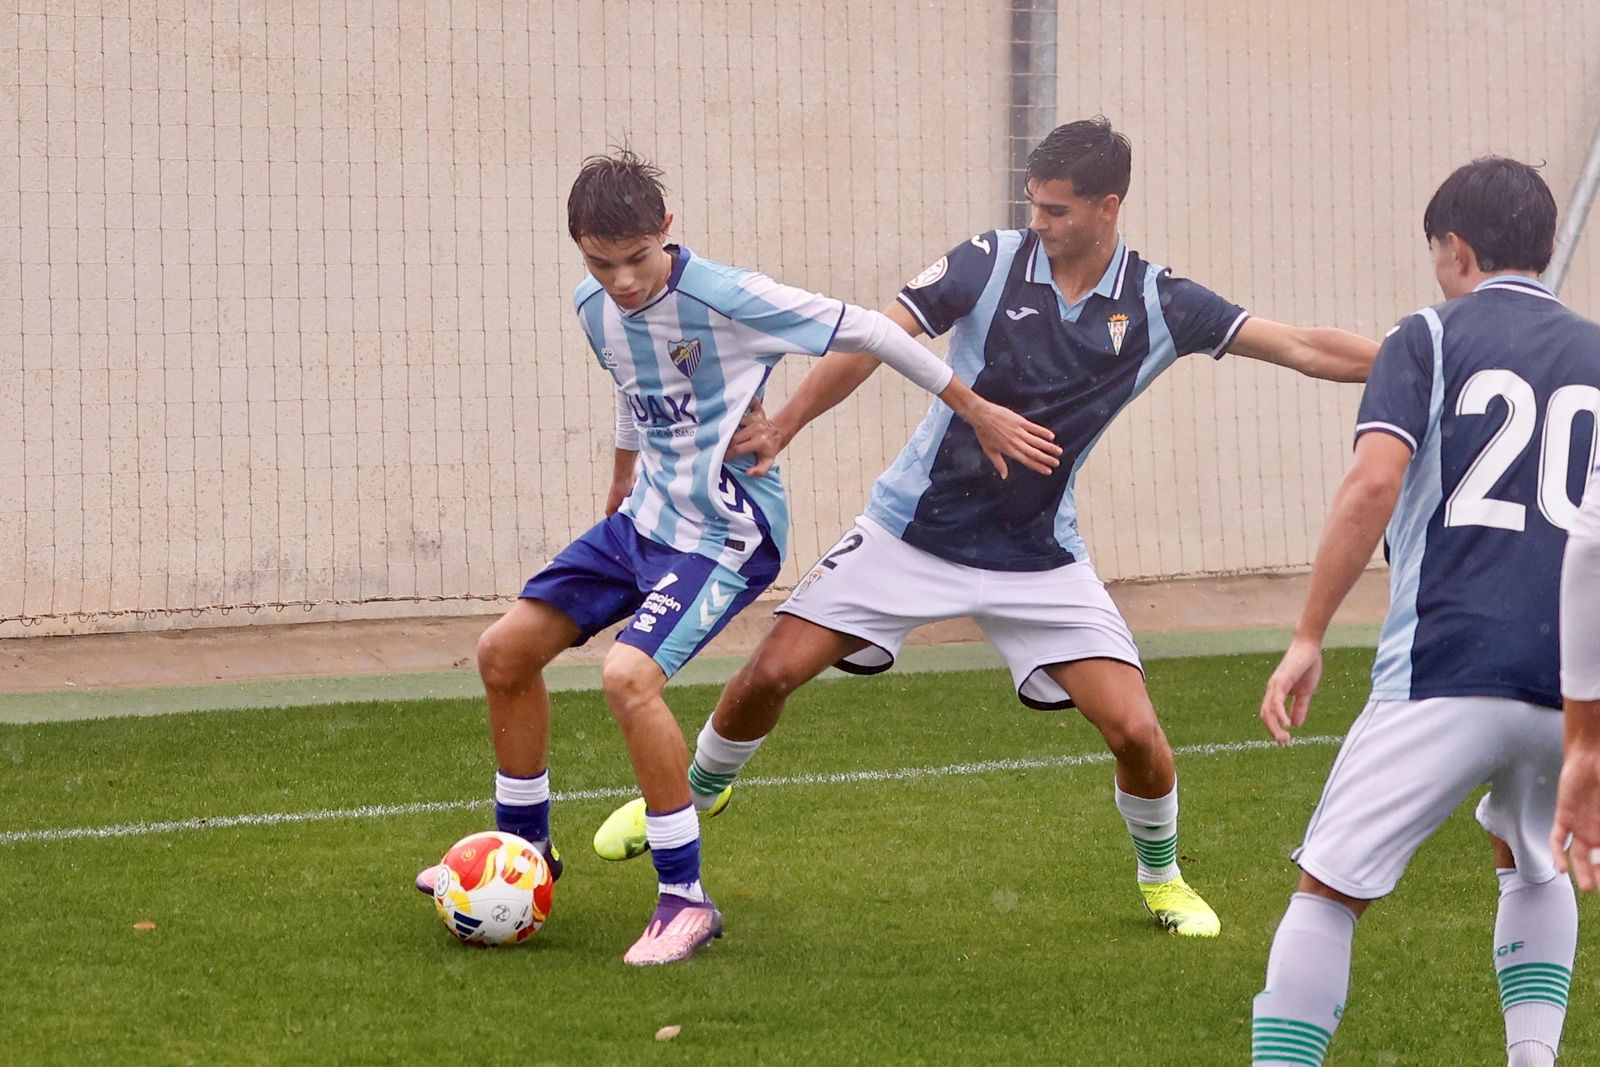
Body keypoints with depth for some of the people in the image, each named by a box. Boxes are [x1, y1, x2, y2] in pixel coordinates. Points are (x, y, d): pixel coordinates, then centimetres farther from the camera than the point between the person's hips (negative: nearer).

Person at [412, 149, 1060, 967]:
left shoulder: (725, 299, -23)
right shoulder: (594, 309, -1)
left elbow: (868, 330, -17)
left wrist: (977, 412, -12)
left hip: (725, 533, -8)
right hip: (643, 519, 8)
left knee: (628, 677, -28)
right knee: (504, 652, 7)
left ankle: (685, 899, -16)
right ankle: (523, 846, 29)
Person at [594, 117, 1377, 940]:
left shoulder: (1160, 305, -7)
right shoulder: (990, 263, -10)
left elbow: (1307, 350, -7)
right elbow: (871, 344, -12)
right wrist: (778, 431, -22)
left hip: (1039, 556, 0)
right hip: (913, 530, 0)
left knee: (1135, 731, -12)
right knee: (771, 673, -5)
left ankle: (1161, 877, 18)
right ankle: (691, 794, 25)